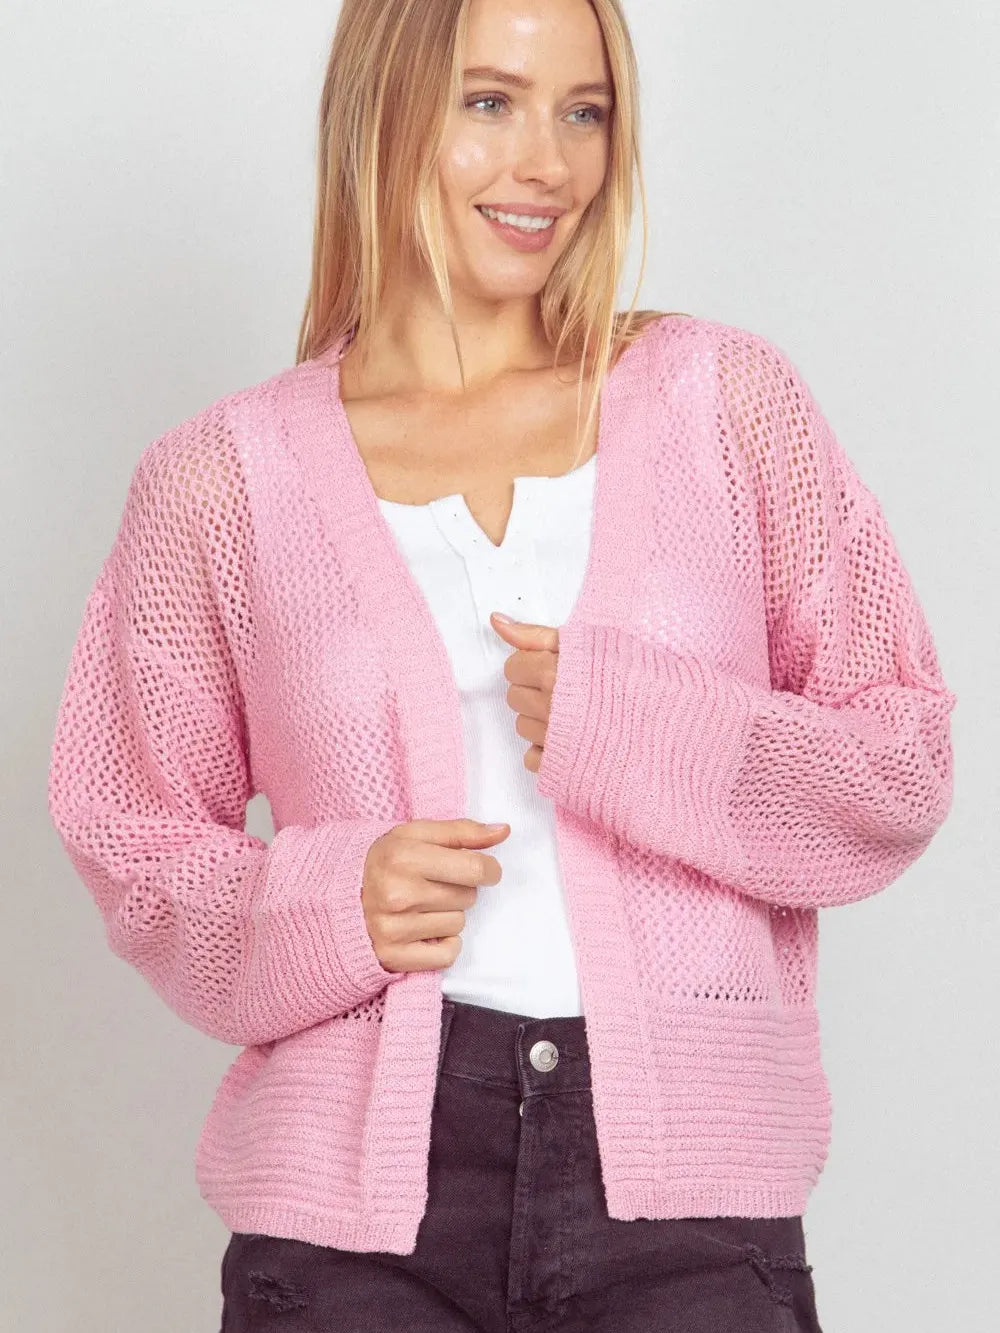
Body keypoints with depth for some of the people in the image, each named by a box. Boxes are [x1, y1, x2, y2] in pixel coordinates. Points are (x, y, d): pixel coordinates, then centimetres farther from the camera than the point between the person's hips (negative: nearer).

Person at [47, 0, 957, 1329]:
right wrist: (322, 908, -9)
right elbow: (133, 839, 11)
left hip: (691, 1180, 0)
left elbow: (905, 769, 6)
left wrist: (635, 725, -10)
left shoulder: (721, 399, 6)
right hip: (358, 1186, 0)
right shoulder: (223, 476, 5)